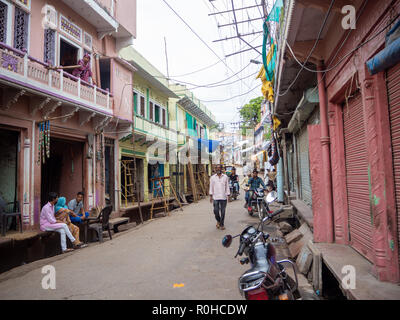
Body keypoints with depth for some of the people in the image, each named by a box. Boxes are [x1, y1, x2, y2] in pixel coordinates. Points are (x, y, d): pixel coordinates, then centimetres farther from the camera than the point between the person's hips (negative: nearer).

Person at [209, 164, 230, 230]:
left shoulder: (225, 177, 4)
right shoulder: (213, 177, 6)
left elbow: (227, 187, 7)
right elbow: (211, 187, 7)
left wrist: (228, 195, 1)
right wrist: (211, 196, 2)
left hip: (223, 197, 0)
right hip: (215, 197, 0)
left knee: (223, 212, 1)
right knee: (216, 211, 0)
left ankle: (222, 224, 14)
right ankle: (218, 221, 27)